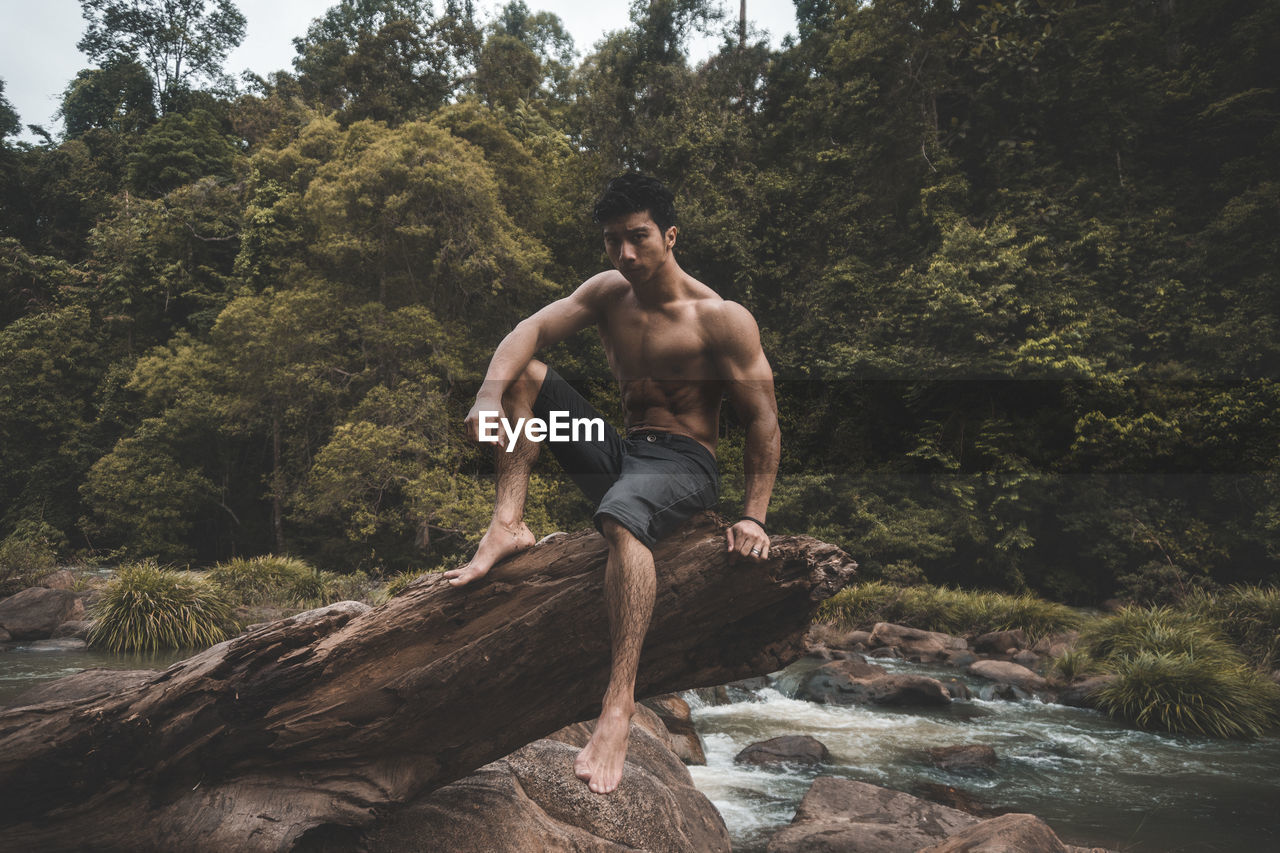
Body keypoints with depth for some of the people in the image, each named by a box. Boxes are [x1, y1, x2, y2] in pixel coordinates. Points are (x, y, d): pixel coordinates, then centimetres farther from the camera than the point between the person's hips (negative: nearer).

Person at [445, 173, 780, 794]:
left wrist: (753, 516, -17)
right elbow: (531, 330, -6)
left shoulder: (722, 319, -8)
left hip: (683, 466, -6)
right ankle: (509, 525, -17)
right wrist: (490, 394, -27)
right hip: (618, 453, 7)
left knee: (621, 516, -41)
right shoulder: (608, 292, 9)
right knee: (523, 374, -3)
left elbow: (763, 421, -8)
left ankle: (619, 700, -43)